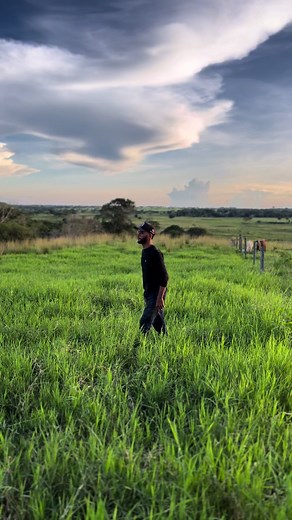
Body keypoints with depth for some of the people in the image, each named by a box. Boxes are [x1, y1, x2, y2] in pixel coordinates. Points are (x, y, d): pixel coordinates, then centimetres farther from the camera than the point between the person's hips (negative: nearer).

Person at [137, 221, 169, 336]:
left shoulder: (155, 253, -17)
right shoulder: (144, 252, 12)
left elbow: (164, 277, -21)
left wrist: (160, 298, -24)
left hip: (156, 295, -9)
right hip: (149, 294, 9)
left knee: (145, 323, -10)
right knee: (158, 323, 15)